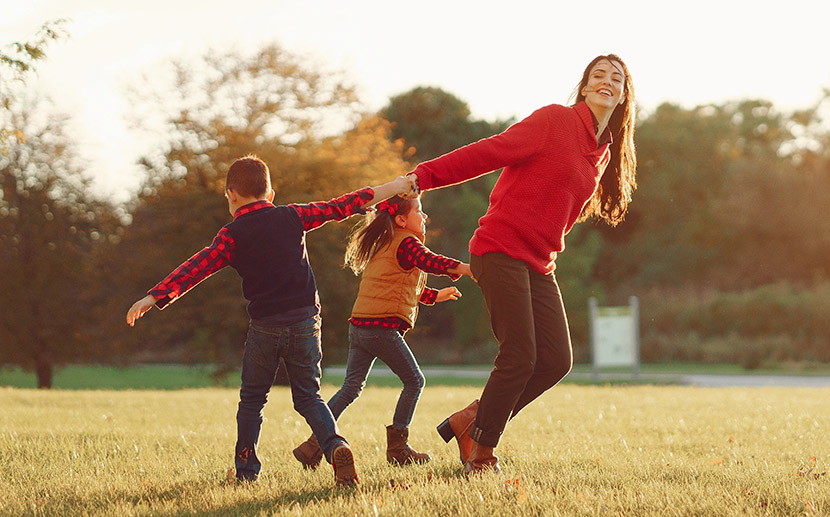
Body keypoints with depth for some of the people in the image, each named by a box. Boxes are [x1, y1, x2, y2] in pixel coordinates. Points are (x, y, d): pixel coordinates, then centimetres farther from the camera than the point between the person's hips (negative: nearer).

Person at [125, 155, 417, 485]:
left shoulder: (232, 236, -2)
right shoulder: (292, 217, 6)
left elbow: (196, 268, -9)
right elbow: (339, 208, 10)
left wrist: (154, 297, -10)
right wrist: (392, 188, 18)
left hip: (265, 327, -2)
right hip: (305, 321, 2)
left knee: (252, 399, 15)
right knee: (308, 397, 11)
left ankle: (246, 470, 14)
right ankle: (335, 445, -14)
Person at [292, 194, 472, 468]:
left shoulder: (384, 245, 24)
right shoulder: (406, 243, -4)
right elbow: (429, 261, -23)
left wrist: (436, 295, 39)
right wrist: (467, 268, -31)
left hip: (359, 326, 9)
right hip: (383, 327, -9)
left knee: (352, 386, 9)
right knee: (414, 381, 4)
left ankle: (314, 444, 1)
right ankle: (397, 446, 6)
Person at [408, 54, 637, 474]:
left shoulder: (604, 154, 16)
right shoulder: (554, 121, -6)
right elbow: (490, 152, -11)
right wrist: (422, 177, -17)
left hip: (538, 265, 8)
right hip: (501, 250, -8)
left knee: (556, 360, -2)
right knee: (519, 357, -14)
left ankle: (468, 422, 11)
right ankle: (480, 453, 2)